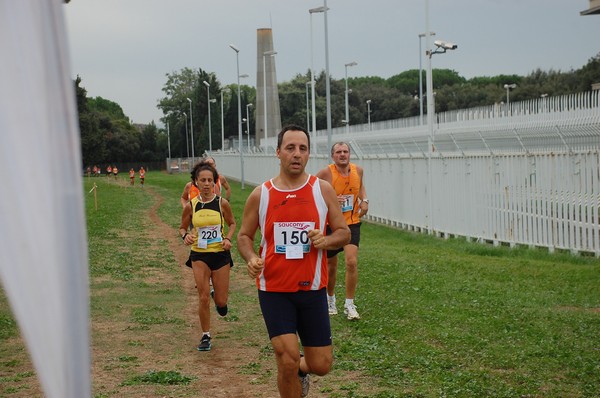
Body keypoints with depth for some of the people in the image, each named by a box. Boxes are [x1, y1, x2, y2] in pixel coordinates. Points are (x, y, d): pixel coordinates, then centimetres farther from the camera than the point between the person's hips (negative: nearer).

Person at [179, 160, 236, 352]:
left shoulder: (222, 203, -7)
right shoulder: (191, 206, -5)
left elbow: (232, 223, 8)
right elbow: (182, 227, 8)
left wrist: (227, 238, -10)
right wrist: (185, 236, -14)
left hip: (220, 254, 0)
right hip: (199, 255, 0)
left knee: (221, 302, 4)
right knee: (203, 299, -4)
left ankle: (219, 297, 42)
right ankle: (205, 336, 15)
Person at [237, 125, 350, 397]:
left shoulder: (323, 190, -2)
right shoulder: (260, 195, -3)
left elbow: (344, 233, 4)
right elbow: (244, 236, 8)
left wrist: (326, 240, -18)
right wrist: (251, 258, -13)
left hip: (312, 289, 1)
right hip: (274, 290, -1)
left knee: (321, 365, 5)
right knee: (288, 359, -13)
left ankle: (300, 369, 41)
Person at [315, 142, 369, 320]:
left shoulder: (358, 170, -1)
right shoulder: (326, 173, -15)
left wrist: (364, 200, 4)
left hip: (352, 223, 2)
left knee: (352, 262, -14)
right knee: (331, 266, 12)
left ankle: (349, 305, -3)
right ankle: (330, 299, 37)